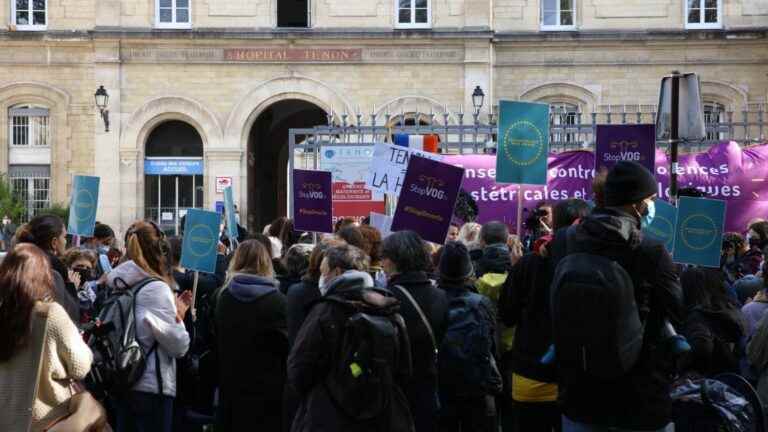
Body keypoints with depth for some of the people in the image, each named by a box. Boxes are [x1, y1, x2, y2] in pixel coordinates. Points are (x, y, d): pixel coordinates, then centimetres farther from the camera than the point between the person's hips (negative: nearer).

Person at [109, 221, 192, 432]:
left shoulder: (120, 285, 6)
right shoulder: (157, 289, -16)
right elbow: (178, 346, -14)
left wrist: (174, 310, 11)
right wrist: (179, 315, 0)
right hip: (152, 387, -7)